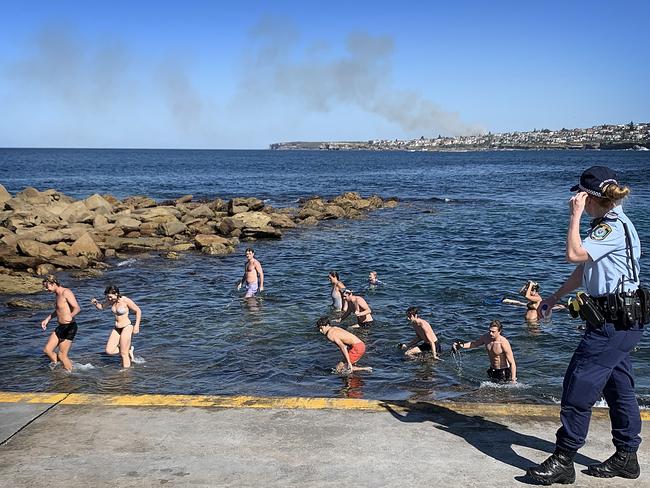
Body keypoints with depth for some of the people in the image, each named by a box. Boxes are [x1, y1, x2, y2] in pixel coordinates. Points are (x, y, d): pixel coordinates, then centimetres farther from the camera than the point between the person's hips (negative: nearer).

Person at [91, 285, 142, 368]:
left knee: (124, 354, -3)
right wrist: (96, 302, -6)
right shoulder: (111, 300, 1)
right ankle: (129, 350, 21)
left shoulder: (125, 300, -18)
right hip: (116, 328, 7)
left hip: (126, 328, -7)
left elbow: (138, 311, -11)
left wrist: (137, 325, -14)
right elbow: (101, 307, 16)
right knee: (109, 351, 1)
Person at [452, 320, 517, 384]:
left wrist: (513, 380, -27)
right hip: (492, 371, 7)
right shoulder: (486, 337, -7)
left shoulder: (504, 343, -26)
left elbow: (512, 363, -23)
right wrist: (461, 346, -7)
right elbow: (474, 343, 11)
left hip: (503, 372, -7)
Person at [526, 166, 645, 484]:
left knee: (578, 386, -7)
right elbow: (583, 269, 22)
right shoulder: (608, 225, 16)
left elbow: (574, 254, -28)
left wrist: (575, 215, -18)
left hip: (614, 321, -11)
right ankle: (626, 458, 26)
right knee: (618, 387, 16)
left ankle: (563, 461, 0)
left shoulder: (614, 227, -18)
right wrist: (554, 299, 25)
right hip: (619, 319, 11)